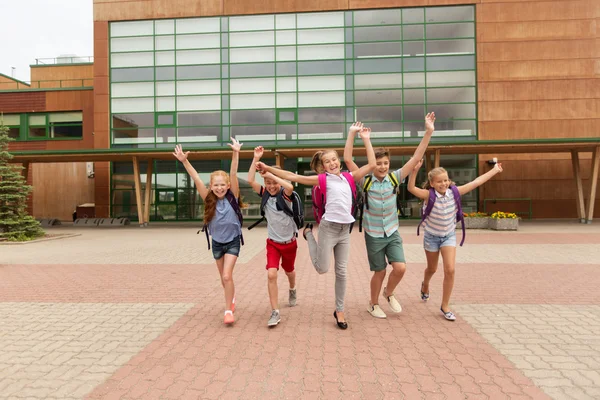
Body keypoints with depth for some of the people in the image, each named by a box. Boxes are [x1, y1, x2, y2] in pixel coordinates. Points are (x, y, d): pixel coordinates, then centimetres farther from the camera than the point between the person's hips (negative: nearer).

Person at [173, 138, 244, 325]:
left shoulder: (232, 197, -13)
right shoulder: (209, 200, -8)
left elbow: (233, 174, -24)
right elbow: (197, 179, -16)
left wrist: (236, 154, -33)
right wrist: (184, 161, -24)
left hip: (233, 242, -3)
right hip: (217, 243, 3)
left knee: (227, 276, -13)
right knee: (224, 277, 17)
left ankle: (228, 310, 5)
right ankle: (232, 298, 44)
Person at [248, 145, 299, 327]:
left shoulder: (285, 195, -15)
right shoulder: (265, 194, -6)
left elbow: (290, 186, -40)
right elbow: (250, 180, -18)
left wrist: (272, 174, -34)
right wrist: (256, 159, -23)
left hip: (289, 242, -1)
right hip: (273, 242, 1)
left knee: (289, 271, 21)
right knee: (271, 274, -14)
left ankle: (292, 290, 56)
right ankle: (275, 312, -2)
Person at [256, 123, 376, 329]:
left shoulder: (349, 177, 10)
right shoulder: (323, 179, -1)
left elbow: (372, 165, 8)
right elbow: (292, 177, -2)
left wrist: (366, 140, 8)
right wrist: (268, 168, -3)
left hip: (345, 229, 4)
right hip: (329, 227, -3)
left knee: (341, 271, 9)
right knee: (322, 268, 3)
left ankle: (339, 311, 25)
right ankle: (308, 233, 26)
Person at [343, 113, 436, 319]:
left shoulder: (394, 178, -5)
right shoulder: (366, 181, -11)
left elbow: (416, 158, -8)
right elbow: (347, 159, -18)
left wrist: (428, 132, -14)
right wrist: (352, 133, -20)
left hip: (392, 233, 3)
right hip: (373, 235, -2)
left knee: (400, 268, -6)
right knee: (380, 272, 7)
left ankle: (389, 293, 27)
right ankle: (373, 304, 32)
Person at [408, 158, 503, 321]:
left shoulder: (454, 191, -11)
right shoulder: (429, 195, -22)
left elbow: (476, 182, -5)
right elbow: (411, 188, -39)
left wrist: (494, 170, -1)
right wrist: (415, 170, -52)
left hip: (449, 235, 2)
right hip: (432, 236, -2)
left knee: (450, 270, -9)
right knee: (432, 269, 16)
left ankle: (445, 306, 7)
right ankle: (425, 286, 52)